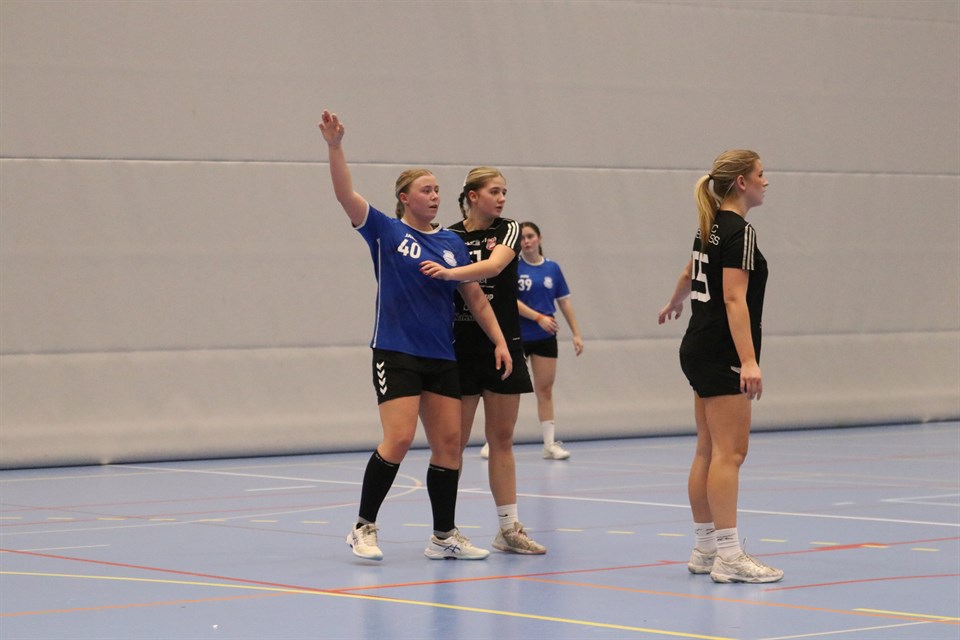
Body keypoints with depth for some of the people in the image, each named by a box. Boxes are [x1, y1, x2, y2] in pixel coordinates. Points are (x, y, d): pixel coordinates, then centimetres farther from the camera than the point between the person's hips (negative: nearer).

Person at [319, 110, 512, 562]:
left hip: (442, 357, 5)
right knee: (398, 439, -15)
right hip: (396, 353, -5)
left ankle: (444, 536, 15)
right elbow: (346, 194, -13)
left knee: (448, 443, 5)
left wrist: (499, 340, 5)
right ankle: (363, 528, -2)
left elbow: (474, 296, 14)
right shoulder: (386, 232, -1)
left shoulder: (452, 243, 11)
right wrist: (335, 146, -25)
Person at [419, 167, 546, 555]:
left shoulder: (509, 230, 0)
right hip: (461, 347, -1)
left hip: (503, 346, 1)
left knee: (502, 439, 6)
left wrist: (449, 273, -36)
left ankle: (509, 528, 10)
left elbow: (494, 265, -22)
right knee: (456, 441, -1)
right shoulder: (449, 237, 0)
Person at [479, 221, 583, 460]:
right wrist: (539, 317, -22)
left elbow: (564, 301, 10)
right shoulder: (513, 266, -5)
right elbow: (511, 300, -13)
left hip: (545, 338, 3)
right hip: (516, 336, -3)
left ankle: (550, 443, 7)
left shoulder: (552, 268, 6)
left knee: (545, 389, 4)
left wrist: (576, 333, 6)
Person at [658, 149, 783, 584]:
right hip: (722, 353, -10)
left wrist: (673, 306, 53)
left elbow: (690, 274, 32)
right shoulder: (739, 232, -15)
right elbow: (734, 299, -23)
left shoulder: (711, 227, 13)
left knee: (708, 451, 11)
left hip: (699, 349, 10)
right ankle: (728, 556, -12)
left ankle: (705, 549, 15)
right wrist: (749, 361, -30)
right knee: (729, 452, -10)